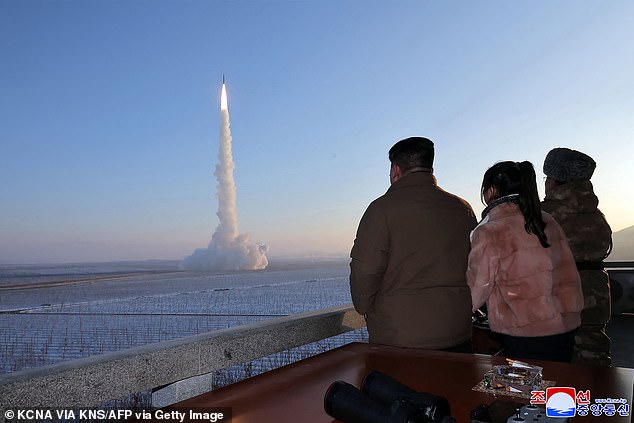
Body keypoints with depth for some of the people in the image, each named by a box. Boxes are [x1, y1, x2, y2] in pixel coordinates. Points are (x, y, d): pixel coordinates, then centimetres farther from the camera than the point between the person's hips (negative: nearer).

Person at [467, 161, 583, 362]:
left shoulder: (488, 233, -14)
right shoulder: (547, 221, 4)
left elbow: (474, 295, -7)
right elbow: (570, 277, 11)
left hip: (525, 339, -6)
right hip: (566, 331, 6)